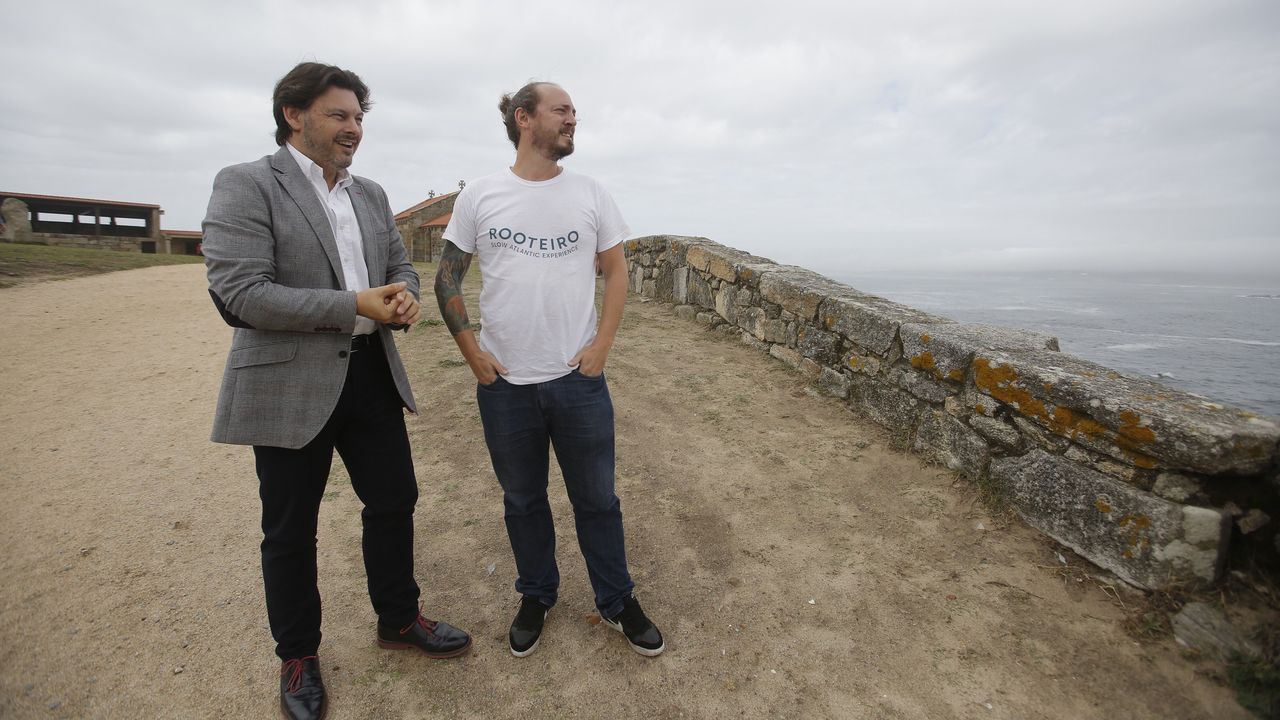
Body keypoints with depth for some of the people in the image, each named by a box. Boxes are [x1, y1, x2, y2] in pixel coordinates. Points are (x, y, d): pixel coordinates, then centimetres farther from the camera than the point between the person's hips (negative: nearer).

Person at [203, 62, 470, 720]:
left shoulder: (371, 194, 11)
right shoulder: (245, 185, -8)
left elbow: (400, 265, 16)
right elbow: (239, 294, -18)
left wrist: (404, 298, -9)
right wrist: (355, 306, -22)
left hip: (371, 375, 6)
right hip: (289, 384, -5)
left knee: (394, 501, 14)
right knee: (290, 531, 11)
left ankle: (399, 620, 36)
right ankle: (297, 656, 34)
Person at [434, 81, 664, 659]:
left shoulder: (589, 194, 3)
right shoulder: (479, 196, 0)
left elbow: (616, 270, 5)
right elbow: (447, 277, 5)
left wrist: (601, 345, -5)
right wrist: (471, 350, -4)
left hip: (579, 379, 0)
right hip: (503, 382, 0)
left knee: (596, 498, 11)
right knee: (522, 500, 16)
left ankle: (616, 601, 32)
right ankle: (536, 596, 39)